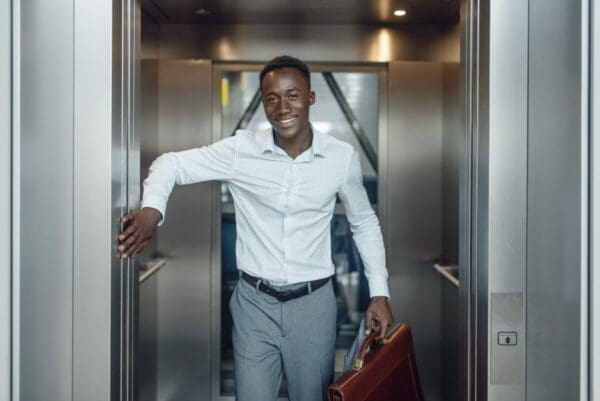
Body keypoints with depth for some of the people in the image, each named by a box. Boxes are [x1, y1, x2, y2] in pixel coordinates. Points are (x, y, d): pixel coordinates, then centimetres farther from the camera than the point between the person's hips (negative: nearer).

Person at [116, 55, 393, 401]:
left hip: (313, 303, 1)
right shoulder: (241, 149, -10)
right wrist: (152, 209, -25)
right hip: (255, 302, 0)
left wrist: (380, 293, 3)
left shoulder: (342, 157, -6)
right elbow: (172, 163, -3)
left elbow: (365, 223, 7)